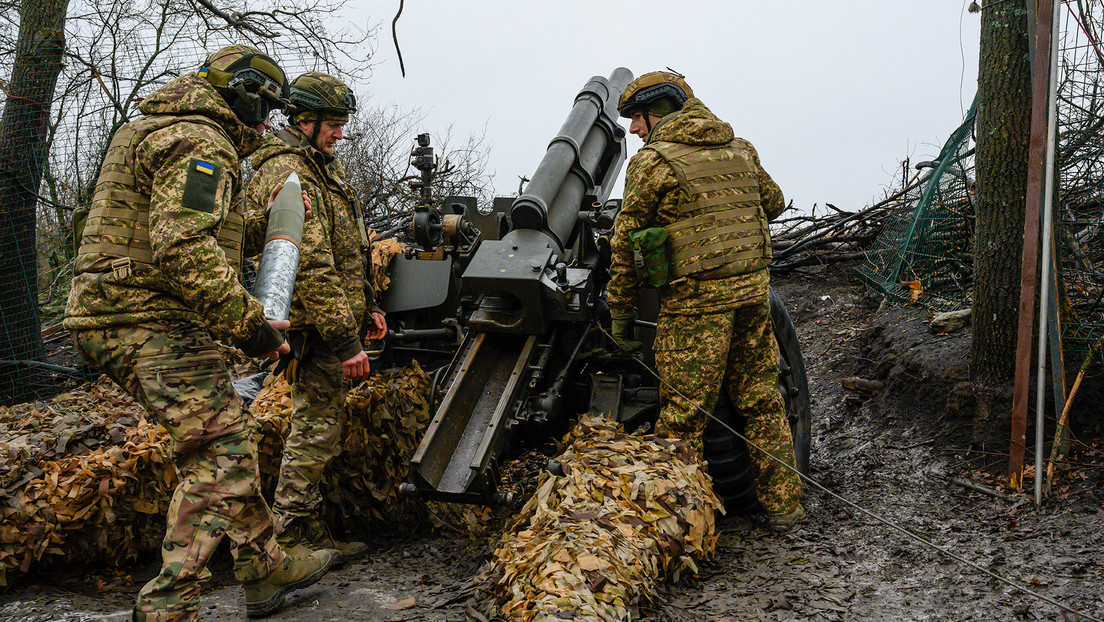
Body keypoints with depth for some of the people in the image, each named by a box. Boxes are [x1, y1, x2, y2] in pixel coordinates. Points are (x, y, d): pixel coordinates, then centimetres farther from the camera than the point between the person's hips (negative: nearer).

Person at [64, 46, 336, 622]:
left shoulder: (153, 131, 23)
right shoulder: (202, 142, -13)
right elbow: (183, 247, -27)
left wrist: (258, 226, 21)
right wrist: (247, 322, -23)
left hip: (120, 320, 11)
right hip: (154, 321, -11)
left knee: (228, 443, 15)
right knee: (220, 453, -9)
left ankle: (265, 570, 23)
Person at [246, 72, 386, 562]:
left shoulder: (321, 168, 18)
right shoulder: (289, 176, -17)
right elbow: (310, 267, -25)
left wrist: (367, 308, 22)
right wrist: (345, 341, -25)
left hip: (330, 321, 11)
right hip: (316, 329, -11)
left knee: (319, 425, 16)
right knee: (316, 429, -4)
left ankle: (303, 527, 27)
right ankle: (295, 533, 7)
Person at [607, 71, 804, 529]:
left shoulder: (653, 160, -5)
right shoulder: (739, 149, 12)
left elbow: (625, 241, -4)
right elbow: (774, 202, 27)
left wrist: (620, 312, 4)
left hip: (695, 299, -6)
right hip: (753, 286, 6)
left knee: (683, 413, 1)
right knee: (760, 399, 16)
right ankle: (783, 503, 24)